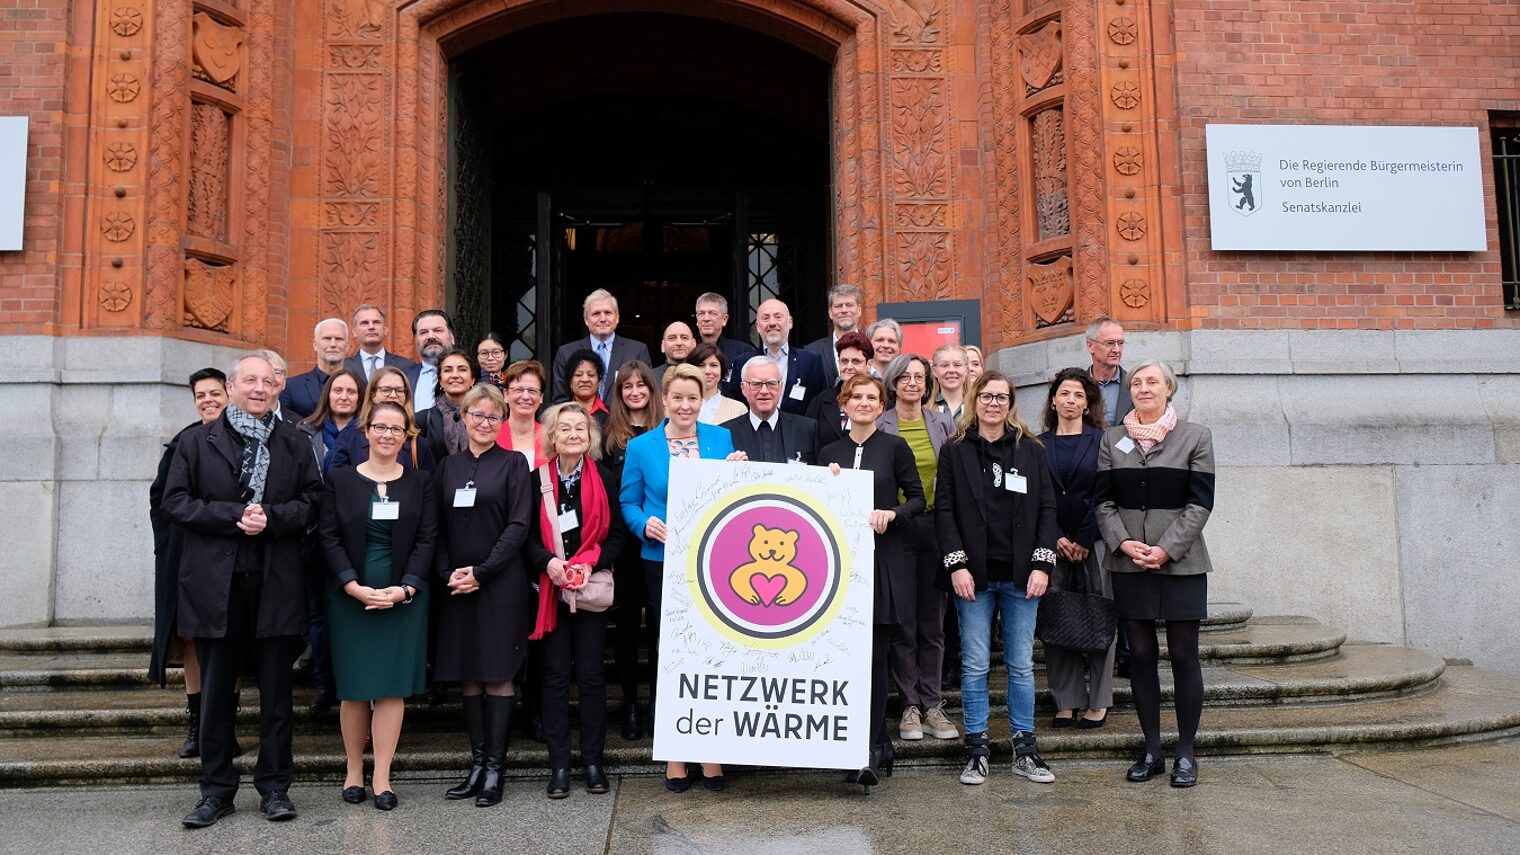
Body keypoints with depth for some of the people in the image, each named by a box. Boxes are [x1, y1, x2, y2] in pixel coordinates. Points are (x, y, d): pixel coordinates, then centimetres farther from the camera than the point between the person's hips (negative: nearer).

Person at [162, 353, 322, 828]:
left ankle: (275, 787, 18)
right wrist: (234, 516, -13)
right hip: (215, 583, 0)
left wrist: (271, 517, -14)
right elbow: (175, 502, -1)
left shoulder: (295, 443, 8)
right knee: (215, 692, 8)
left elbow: (312, 502, 3)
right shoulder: (197, 441, 7)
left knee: (276, 691, 7)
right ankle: (216, 790, 20)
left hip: (276, 583, 0)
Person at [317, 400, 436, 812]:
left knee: (393, 685, 0)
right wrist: (355, 587, -13)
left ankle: (381, 777, 6)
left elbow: (426, 540, 0)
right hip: (350, 596, 0)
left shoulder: (420, 483, 5)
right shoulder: (340, 480, 3)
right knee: (354, 686, 5)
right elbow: (329, 539, -2)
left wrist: (405, 589, -12)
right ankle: (354, 770, 18)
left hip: (404, 597, 0)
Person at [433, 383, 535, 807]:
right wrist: (448, 573, -6)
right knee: (467, 675, 8)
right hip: (456, 585, 4)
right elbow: (437, 528, 9)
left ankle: (494, 768, 6)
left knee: (497, 673, -1)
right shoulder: (448, 466, 12)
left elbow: (519, 525, -7)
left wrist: (481, 571, -13)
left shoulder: (513, 463, 0)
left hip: (500, 583, -4)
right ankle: (477, 763, 17)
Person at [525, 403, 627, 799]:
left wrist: (590, 563, -13)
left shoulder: (604, 478, 1)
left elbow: (616, 535, 2)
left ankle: (593, 760, 14)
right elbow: (527, 536, 2)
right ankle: (559, 763, 12)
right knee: (555, 673, 4)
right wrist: (548, 561, -16)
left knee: (591, 673, 3)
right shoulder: (538, 479, 1)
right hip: (550, 588, 0)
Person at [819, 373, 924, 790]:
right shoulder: (830, 452, 12)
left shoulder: (894, 447, 3)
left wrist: (892, 513, -15)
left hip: (885, 562, -3)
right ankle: (881, 744, 18)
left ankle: (870, 752, -2)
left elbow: (918, 498, 3)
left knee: (874, 654, -7)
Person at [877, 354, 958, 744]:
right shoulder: (879, 426, 0)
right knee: (903, 621, 1)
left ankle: (932, 705, 14)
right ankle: (910, 705, 11)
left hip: (936, 526, 2)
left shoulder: (943, 423, 8)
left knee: (933, 621, 7)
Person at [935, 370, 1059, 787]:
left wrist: (1042, 564, -4)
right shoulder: (955, 451, 5)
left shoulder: (1031, 450, 8)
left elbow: (1047, 508, 5)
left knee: (1021, 664, 7)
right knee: (975, 665, 3)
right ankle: (976, 750, 12)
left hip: (1021, 575, 1)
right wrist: (956, 564, -9)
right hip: (974, 574, -1)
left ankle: (1025, 750, 16)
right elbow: (944, 510, 1)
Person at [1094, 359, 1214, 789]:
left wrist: (1167, 549, -13)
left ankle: (1186, 753, 12)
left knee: (1183, 655, 1)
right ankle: (1152, 750, 16)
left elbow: (1201, 503, -4)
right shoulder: (1112, 439, 9)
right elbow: (1103, 500, 6)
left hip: (1181, 563, -2)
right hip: (1128, 564, 2)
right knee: (1140, 655, 6)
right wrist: (1123, 543, -10)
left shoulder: (1195, 437, 2)